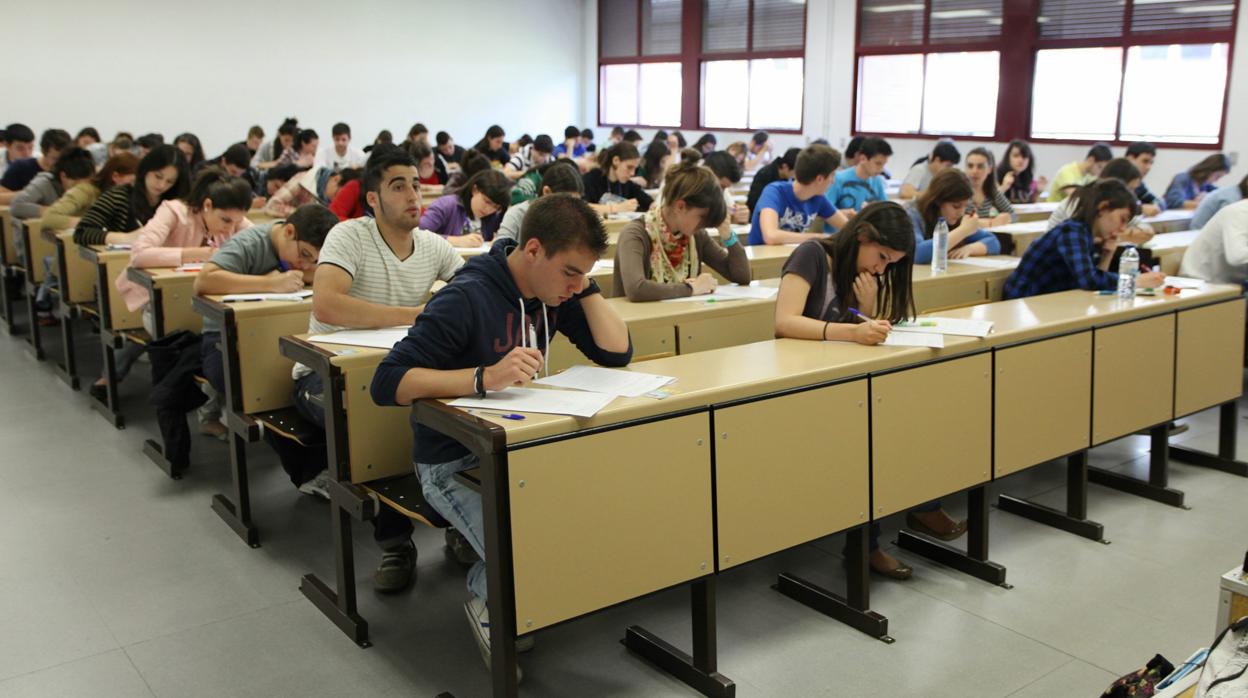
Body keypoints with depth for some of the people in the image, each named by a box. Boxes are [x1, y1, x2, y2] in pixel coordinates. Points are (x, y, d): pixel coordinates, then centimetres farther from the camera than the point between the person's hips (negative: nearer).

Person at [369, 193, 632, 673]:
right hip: (453, 464, -7)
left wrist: (585, 286, -10)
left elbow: (617, 353, -1)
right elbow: (387, 383, -28)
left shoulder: (553, 294, 0)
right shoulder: (465, 299, -23)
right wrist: (485, 377, -40)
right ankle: (488, 598, 9)